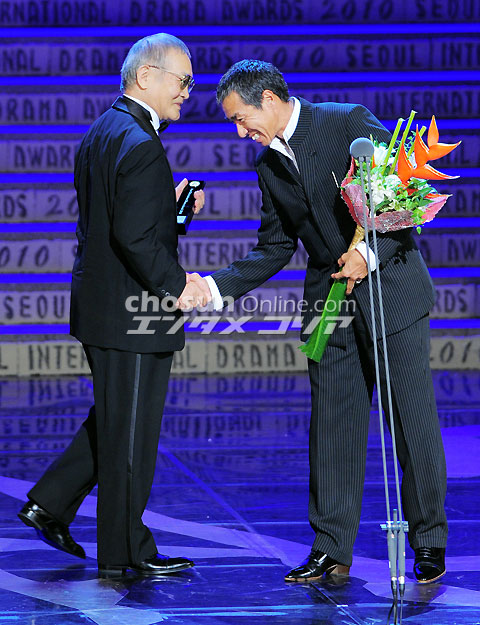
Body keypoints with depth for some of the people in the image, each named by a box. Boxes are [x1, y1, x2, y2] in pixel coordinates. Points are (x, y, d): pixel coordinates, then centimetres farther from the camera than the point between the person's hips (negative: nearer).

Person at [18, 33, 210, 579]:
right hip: (131, 311, -10)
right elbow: (134, 236, -25)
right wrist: (176, 285, -16)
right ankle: (125, 553, 11)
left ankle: (50, 503, 23)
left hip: (99, 303, 10)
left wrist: (171, 206, 11)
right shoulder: (141, 145, -20)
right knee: (130, 433, 1)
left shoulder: (100, 134, 12)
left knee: (113, 421, 23)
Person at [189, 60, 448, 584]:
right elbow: (273, 249, 12)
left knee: (414, 420, -1)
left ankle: (429, 544, 10)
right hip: (329, 300, 5)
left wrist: (371, 254, -20)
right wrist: (216, 285, -1)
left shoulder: (351, 123, -8)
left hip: (390, 283, -5)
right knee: (332, 424, 4)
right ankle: (331, 549, 10)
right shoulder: (269, 166, 11)